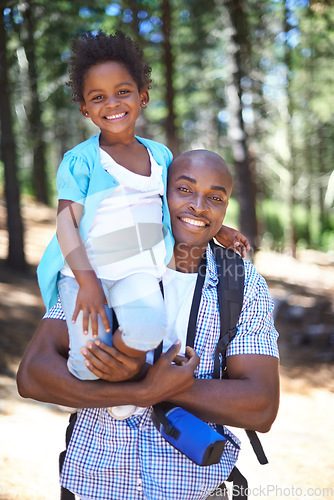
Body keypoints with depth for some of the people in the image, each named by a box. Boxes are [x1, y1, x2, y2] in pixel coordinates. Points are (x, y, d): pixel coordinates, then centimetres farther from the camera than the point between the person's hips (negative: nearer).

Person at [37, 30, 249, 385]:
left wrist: (216, 229, 18)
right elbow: (67, 222, -9)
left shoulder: (160, 155, 10)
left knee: (148, 327, -30)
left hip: (137, 269, 3)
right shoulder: (79, 161, -4)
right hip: (83, 270, -3)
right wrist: (86, 281, -19)